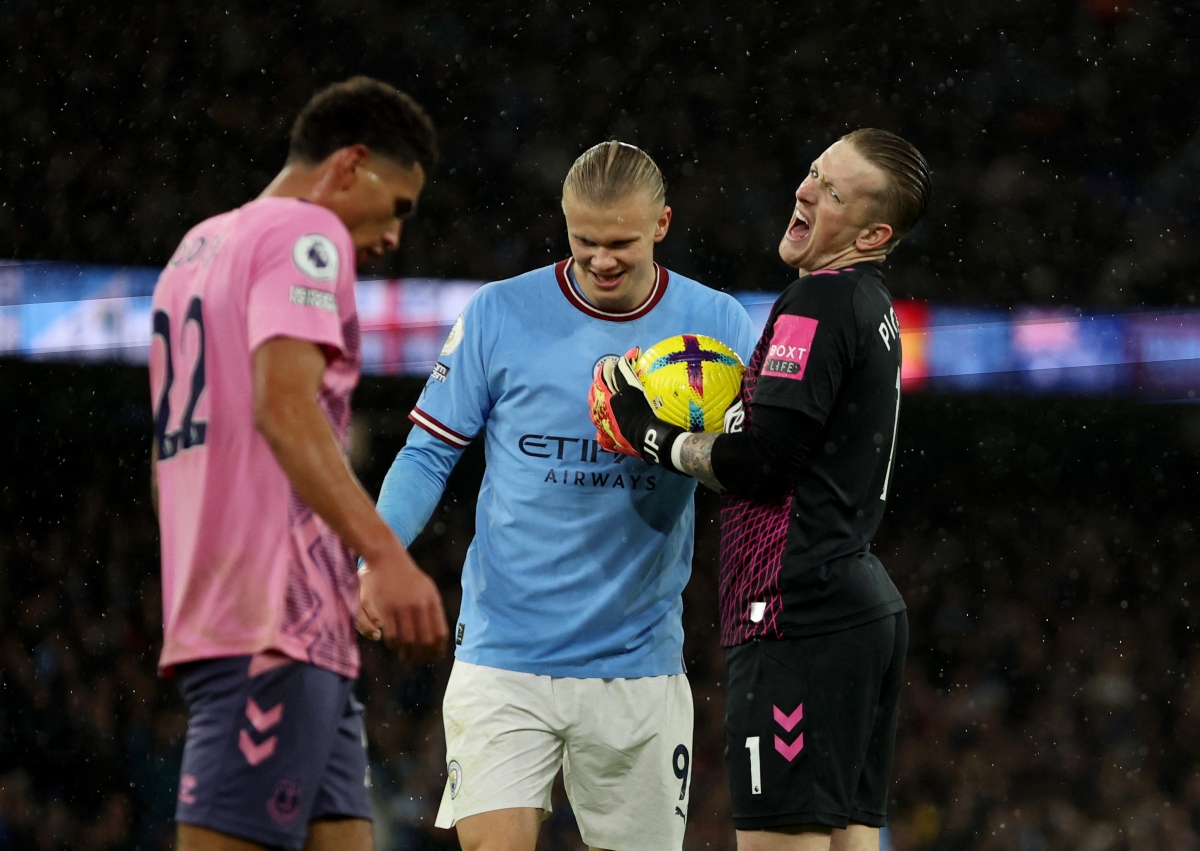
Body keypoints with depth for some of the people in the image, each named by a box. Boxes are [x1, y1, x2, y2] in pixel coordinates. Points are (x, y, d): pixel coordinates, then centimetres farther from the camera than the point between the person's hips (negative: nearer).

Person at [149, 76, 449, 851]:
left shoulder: (199, 248, 25)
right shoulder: (307, 233, -3)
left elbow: (168, 451, 28)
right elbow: (285, 404, -19)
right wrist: (384, 553, -27)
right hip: (275, 620, -10)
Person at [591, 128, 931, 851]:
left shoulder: (819, 303, -11)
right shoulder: (875, 312, 20)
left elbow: (759, 460, -17)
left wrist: (656, 438, -2)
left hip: (799, 615, -10)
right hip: (868, 604, 10)